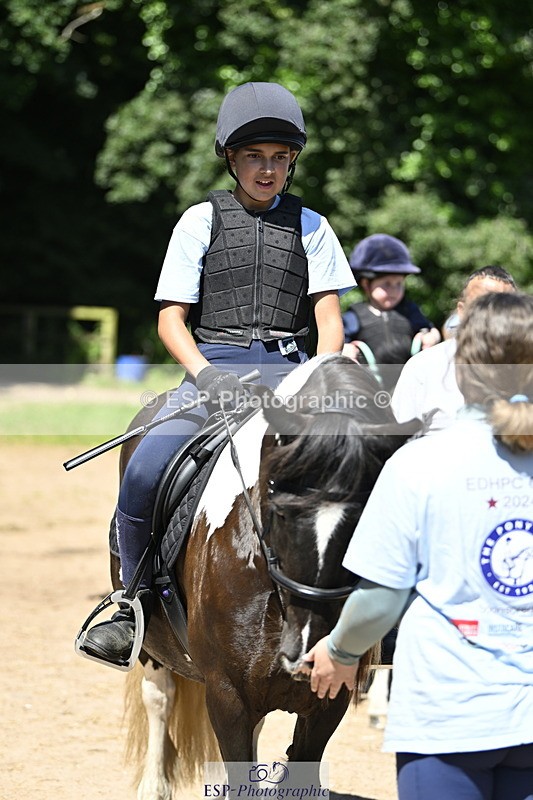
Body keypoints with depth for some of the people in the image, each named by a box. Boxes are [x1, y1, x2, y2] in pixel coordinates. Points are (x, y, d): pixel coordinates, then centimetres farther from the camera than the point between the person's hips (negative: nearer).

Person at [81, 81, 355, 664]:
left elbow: (329, 319, 8)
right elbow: (171, 317, 4)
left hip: (288, 371, 1)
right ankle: (133, 602, -7)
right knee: (144, 473, -25)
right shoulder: (201, 221, 8)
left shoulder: (310, 226, 12)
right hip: (210, 367, -1)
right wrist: (207, 375, -13)